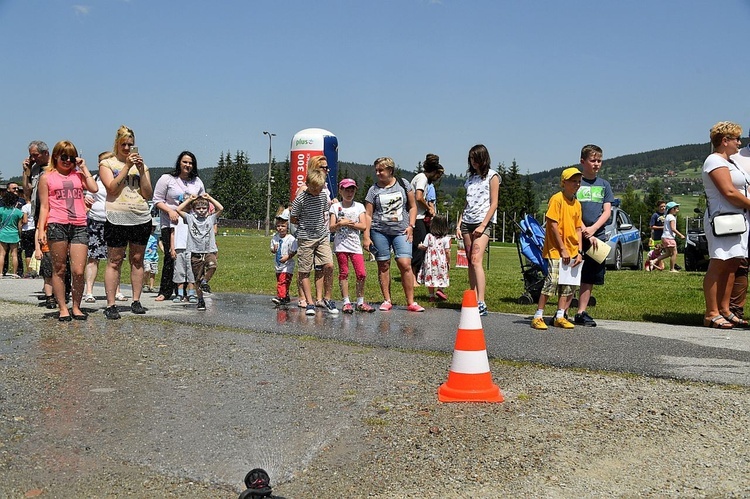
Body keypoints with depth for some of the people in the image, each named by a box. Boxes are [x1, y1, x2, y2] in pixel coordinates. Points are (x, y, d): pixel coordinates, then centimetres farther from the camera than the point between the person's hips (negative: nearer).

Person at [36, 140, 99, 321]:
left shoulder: (78, 175, 18)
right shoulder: (47, 177, 12)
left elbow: (94, 188, -1)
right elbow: (44, 206, 8)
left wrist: (84, 167, 8)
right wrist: (41, 230, -2)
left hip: (79, 226, 2)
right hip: (57, 225, -1)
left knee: (78, 272, -3)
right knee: (59, 269, 3)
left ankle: (76, 307, 11)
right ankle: (63, 308, 10)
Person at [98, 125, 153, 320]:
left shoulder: (141, 165, 15)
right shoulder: (107, 163, 6)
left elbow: (148, 194, 6)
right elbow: (112, 188, -10)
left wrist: (141, 170, -5)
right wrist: (127, 166, -12)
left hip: (141, 217, 4)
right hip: (117, 218, -3)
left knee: (137, 259, 6)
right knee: (114, 261, -3)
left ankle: (136, 301, 13)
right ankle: (110, 305, -2)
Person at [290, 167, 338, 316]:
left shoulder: (323, 196, 5)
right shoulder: (300, 199, -10)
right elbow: (293, 219, -1)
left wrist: (323, 224, 9)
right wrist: (306, 225, -1)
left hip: (322, 237, 4)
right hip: (305, 238, -4)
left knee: (329, 265, -8)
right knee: (304, 271, 0)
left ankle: (327, 298, 8)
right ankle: (309, 303, 9)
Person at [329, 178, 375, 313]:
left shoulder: (359, 206, 9)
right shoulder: (335, 207, 6)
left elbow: (364, 226, -1)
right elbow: (331, 228, 0)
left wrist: (348, 223, -9)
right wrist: (341, 223, -18)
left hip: (355, 244, 1)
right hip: (340, 245, -1)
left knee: (361, 274, -4)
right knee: (343, 273, 1)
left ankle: (360, 302, 7)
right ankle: (346, 302, 7)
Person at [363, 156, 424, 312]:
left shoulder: (403, 184, 7)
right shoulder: (373, 190, 5)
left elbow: (412, 207, 12)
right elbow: (368, 215, 3)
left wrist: (410, 226, 0)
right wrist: (366, 236, -3)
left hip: (401, 231, -1)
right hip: (379, 231, 1)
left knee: (405, 264, -11)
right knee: (383, 265, 3)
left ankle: (411, 302, -5)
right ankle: (387, 301, 13)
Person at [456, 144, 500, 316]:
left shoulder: (492, 176, 0)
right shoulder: (471, 177, 18)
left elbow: (494, 204, -6)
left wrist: (483, 225, -14)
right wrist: (459, 225, 10)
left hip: (482, 222, -6)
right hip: (467, 222, 6)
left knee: (476, 261, -18)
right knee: (470, 262, 3)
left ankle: (481, 303, -22)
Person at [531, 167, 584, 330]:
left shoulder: (577, 203, 13)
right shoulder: (557, 199, -8)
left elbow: (578, 229, 14)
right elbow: (553, 225, -13)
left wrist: (579, 252, 5)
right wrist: (563, 249, -14)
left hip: (572, 251, 7)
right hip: (556, 250, -7)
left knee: (570, 286, 7)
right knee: (552, 282, -13)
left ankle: (560, 317, 15)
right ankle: (538, 317, -5)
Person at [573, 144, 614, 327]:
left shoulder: (604, 185, 13)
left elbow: (607, 211, 6)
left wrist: (593, 228, -10)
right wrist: (584, 231, -16)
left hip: (597, 236, 4)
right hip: (576, 235, -4)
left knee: (590, 277, 6)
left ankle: (581, 313, 13)